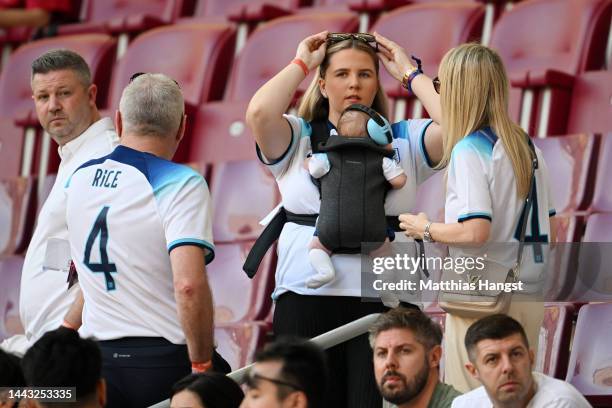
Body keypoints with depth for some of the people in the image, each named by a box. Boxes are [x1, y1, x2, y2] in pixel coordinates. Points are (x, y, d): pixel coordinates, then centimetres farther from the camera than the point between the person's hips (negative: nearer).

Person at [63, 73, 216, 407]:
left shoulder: (78, 179, 8)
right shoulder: (181, 185, -12)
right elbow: (189, 285, -23)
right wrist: (203, 365, -15)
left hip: (97, 355, 6)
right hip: (164, 358, -6)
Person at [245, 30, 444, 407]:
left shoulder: (404, 140, 14)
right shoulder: (299, 139, 13)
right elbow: (259, 114, -8)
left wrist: (408, 72, 6)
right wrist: (301, 64, 6)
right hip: (307, 296, 0)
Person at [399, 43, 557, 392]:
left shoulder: (469, 149, -13)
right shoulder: (527, 146, 9)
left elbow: (476, 231, -22)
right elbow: (549, 231, 14)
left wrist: (425, 229, -5)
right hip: (530, 293, 8)